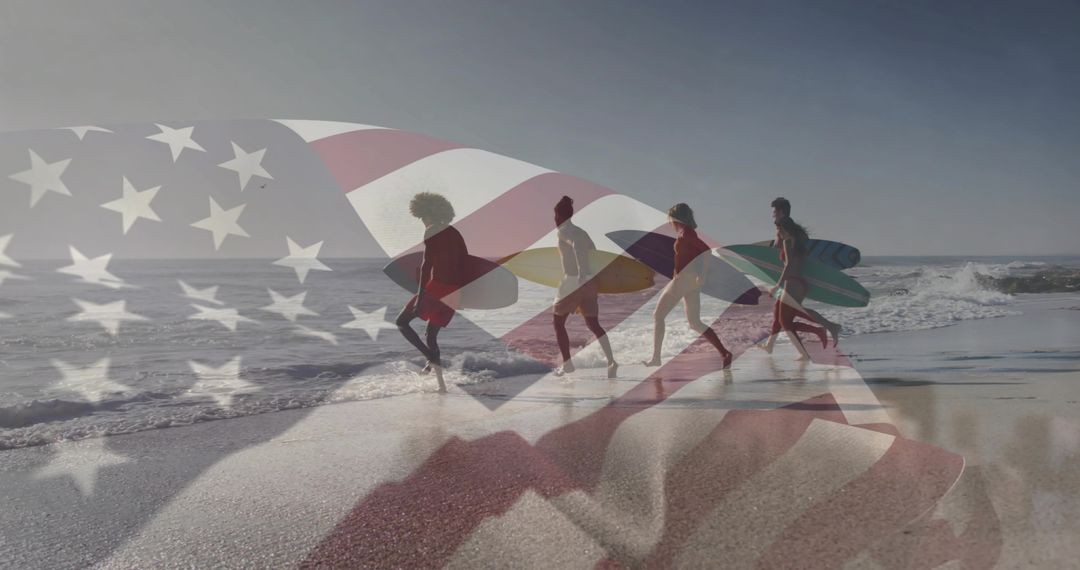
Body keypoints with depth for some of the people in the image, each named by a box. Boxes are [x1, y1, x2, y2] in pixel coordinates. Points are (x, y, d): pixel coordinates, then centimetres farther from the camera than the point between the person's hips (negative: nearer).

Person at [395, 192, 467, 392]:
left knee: (402, 322, 7)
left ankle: (432, 359, -9)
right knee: (431, 336, 16)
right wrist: (462, 292, 20)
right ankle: (441, 384, 13)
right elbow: (465, 262, 14)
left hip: (437, 287, -7)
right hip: (454, 290, 7)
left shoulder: (432, 233, -9)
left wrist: (420, 295, -20)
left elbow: (427, 265, -18)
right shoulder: (454, 233, 13)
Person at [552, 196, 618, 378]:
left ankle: (567, 364, 10)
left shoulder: (562, 231, -7)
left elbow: (575, 244, -27)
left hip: (573, 282, -7)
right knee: (593, 324, 9)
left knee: (558, 321, 11)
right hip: (590, 281, 7)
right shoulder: (581, 232, 16)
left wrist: (581, 272, -36)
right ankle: (611, 361, -6)